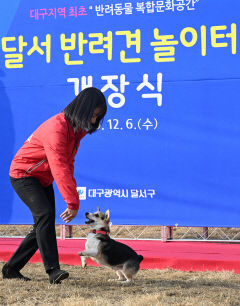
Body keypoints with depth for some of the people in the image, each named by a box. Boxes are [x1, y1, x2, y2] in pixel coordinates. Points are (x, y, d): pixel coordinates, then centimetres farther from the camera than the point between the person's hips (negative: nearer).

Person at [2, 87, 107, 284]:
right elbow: (59, 168, -34)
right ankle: (53, 270, -29)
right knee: (45, 215, -26)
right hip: (24, 175, -9)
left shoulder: (76, 129, 1)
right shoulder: (56, 128, -28)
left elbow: (68, 164, 9)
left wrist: (72, 198, 1)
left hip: (43, 179, 9)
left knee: (44, 227, 4)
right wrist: (73, 202, -36)